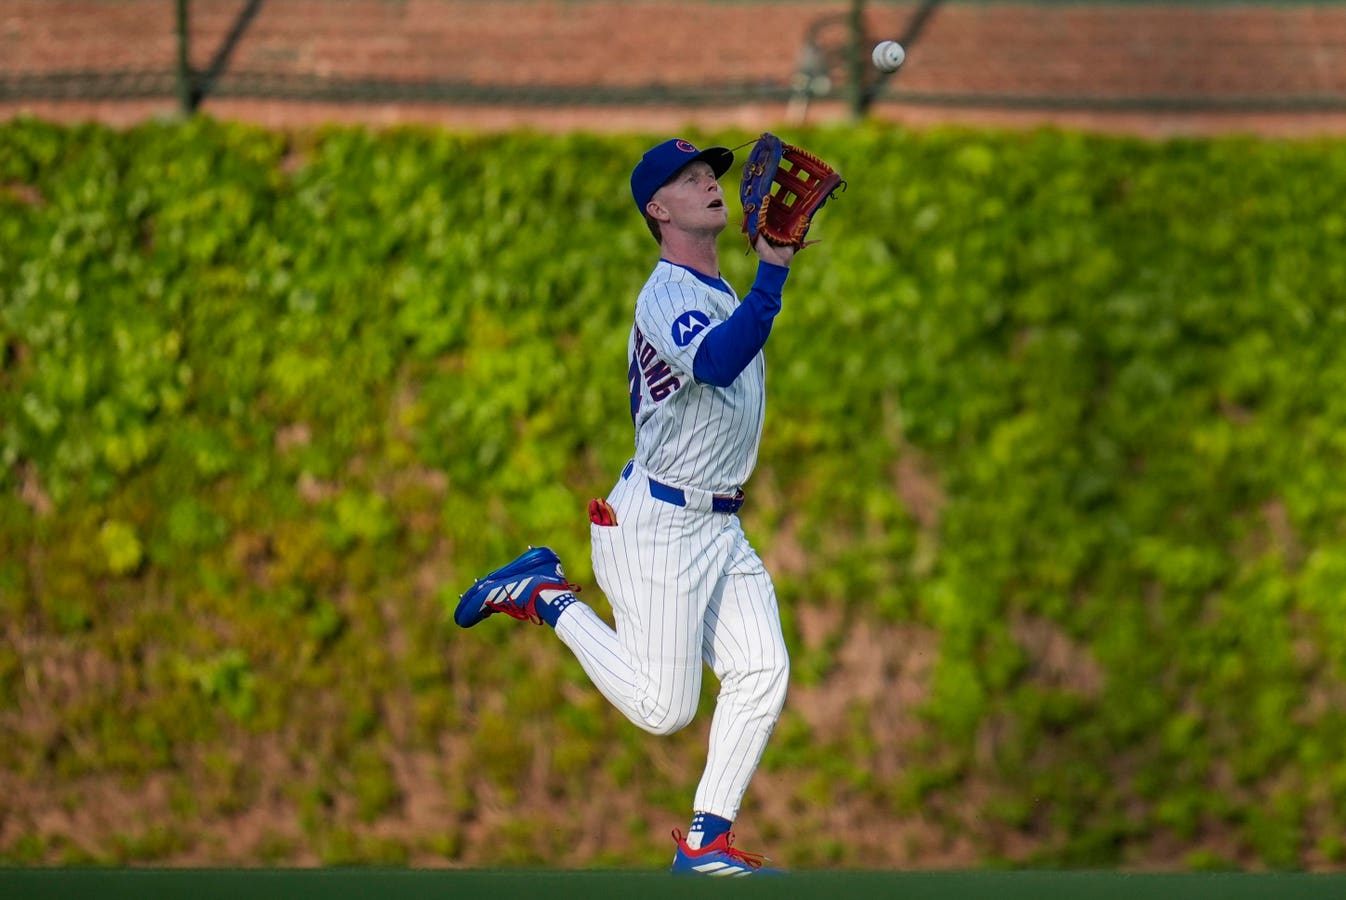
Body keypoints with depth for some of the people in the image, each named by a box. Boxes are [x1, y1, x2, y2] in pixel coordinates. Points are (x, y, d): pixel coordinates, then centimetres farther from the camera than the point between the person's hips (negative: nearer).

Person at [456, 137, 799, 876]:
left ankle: (706, 842, -1)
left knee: (763, 673, -6)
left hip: (720, 529, 9)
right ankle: (549, 599, 13)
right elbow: (717, 363, -37)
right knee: (662, 708, -6)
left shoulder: (723, 294, 16)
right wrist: (773, 273, -43)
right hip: (657, 524, -9)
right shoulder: (665, 297, -16)